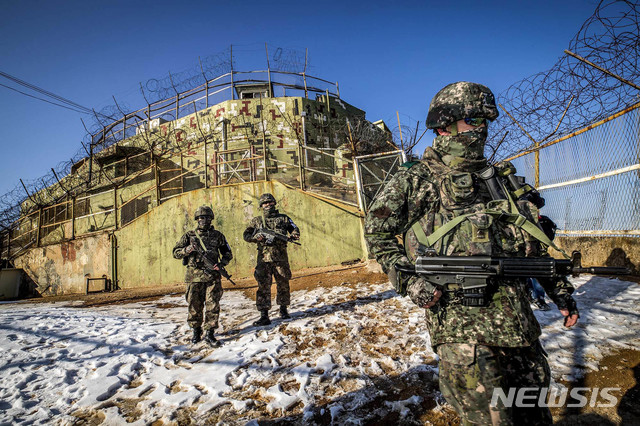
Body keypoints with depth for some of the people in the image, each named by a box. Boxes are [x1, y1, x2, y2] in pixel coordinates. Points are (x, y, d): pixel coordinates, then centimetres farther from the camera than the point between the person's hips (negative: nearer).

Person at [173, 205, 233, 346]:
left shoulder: (217, 235, 8)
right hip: (194, 276, 0)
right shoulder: (189, 235, 8)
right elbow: (176, 252, 9)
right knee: (194, 306, 8)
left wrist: (221, 264, -6)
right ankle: (196, 331, 25)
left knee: (213, 306, -2)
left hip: (212, 276, 0)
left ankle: (210, 333, 9)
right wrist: (187, 250, -12)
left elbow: (228, 253, 13)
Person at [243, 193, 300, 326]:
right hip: (264, 258, -1)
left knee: (283, 284, 8)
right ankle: (264, 315, 0)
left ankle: (283, 309, 27)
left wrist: (293, 236, -11)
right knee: (263, 286, -5)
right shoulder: (257, 220, 11)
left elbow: (295, 230, 13)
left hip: (281, 257, 1)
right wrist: (257, 237, -15)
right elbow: (246, 235, 6)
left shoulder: (283, 218, 12)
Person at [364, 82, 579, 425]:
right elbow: (377, 232, -1)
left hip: (517, 318, 6)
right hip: (459, 319, -6)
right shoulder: (415, 179, -2)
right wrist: (409, 280, -12)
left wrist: (561, 292, 17)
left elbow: (532, 245, 19)